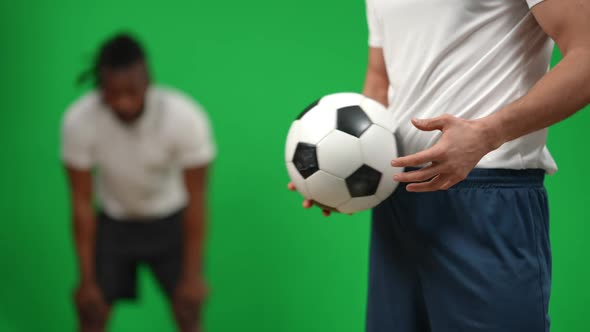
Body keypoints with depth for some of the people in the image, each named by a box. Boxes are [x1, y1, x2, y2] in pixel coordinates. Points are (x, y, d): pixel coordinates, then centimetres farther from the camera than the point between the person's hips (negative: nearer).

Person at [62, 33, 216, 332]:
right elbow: (82, 202, -18)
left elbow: (196, 199, -22)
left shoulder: (186, 117, -33)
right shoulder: (78, 121, -29)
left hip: (170, 221, -1)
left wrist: (193, 274, -18)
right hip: (114, 223, 1)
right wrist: (87, 278, -13)